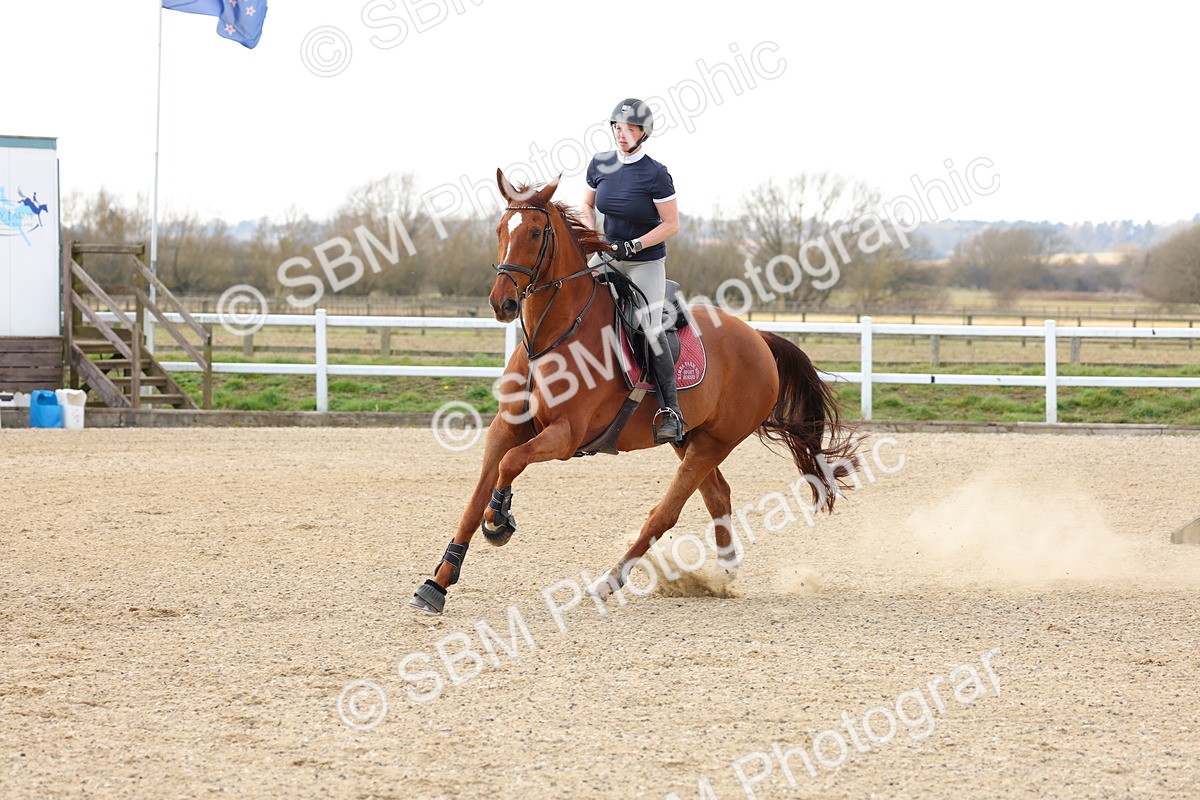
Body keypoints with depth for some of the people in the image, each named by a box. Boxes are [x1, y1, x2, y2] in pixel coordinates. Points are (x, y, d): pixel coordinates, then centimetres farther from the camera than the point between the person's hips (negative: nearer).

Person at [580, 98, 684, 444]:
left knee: (650, 327, -19)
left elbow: (671, 224, -12)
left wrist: (634, 246, -21)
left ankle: (671, 411, -16)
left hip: (646, 263, -6)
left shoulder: (656, 175, -15)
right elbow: (587, 205, 15)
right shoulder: (601, 165, 0)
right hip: (607, 257, 6)